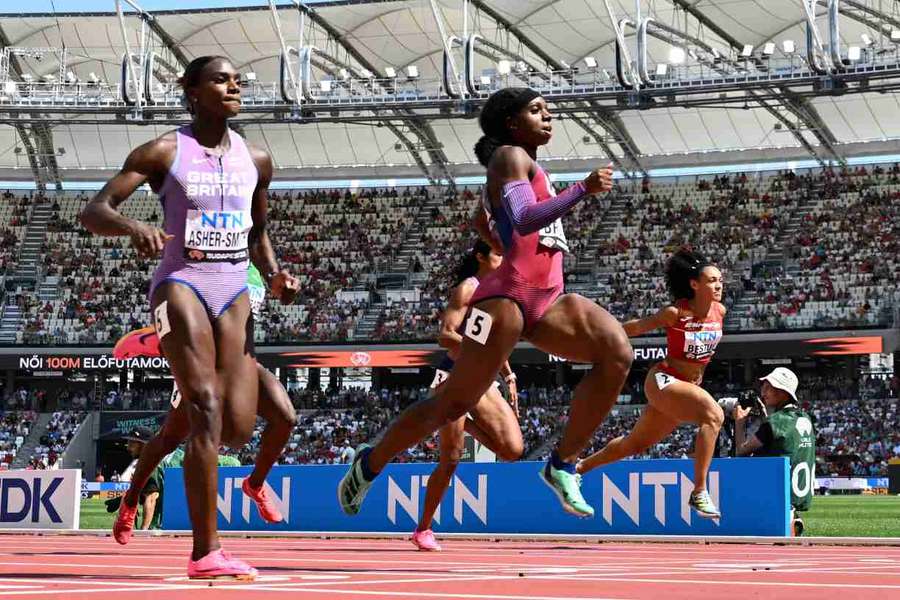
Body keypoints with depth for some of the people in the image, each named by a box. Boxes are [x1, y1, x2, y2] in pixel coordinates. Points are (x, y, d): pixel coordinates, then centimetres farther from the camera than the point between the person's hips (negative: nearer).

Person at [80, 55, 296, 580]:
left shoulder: (255, 160, 11)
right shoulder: (165, 152, -3)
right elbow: (93, 212, -6)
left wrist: (274, 275, 4)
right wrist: (134, 227, -28)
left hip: (235, 290, 5)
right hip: (181, 282, -4)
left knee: (239, 427, -6)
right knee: (207, 412, -19)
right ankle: (206, 552, -19)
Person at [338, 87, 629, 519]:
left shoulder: (526, 165, 26)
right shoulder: (510, 156, -3)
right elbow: (524, 221, -20)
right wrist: (583, 189, -22)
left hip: (547, 298, 9)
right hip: (508, 295, -9)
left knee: (617, 351, -16)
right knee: (455, 402, -5)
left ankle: (563, 465, -12)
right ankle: (369, 463, 14)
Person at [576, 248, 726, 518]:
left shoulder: (719, 311, -4)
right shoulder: (675, 313, -19)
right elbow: (637, 327, -5)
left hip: (689, 386, 7)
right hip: (663, 380, -7)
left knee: (635, 443, 20)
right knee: (713, 415, -31)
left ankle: (580, 467, 41)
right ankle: (699, 493, -29)